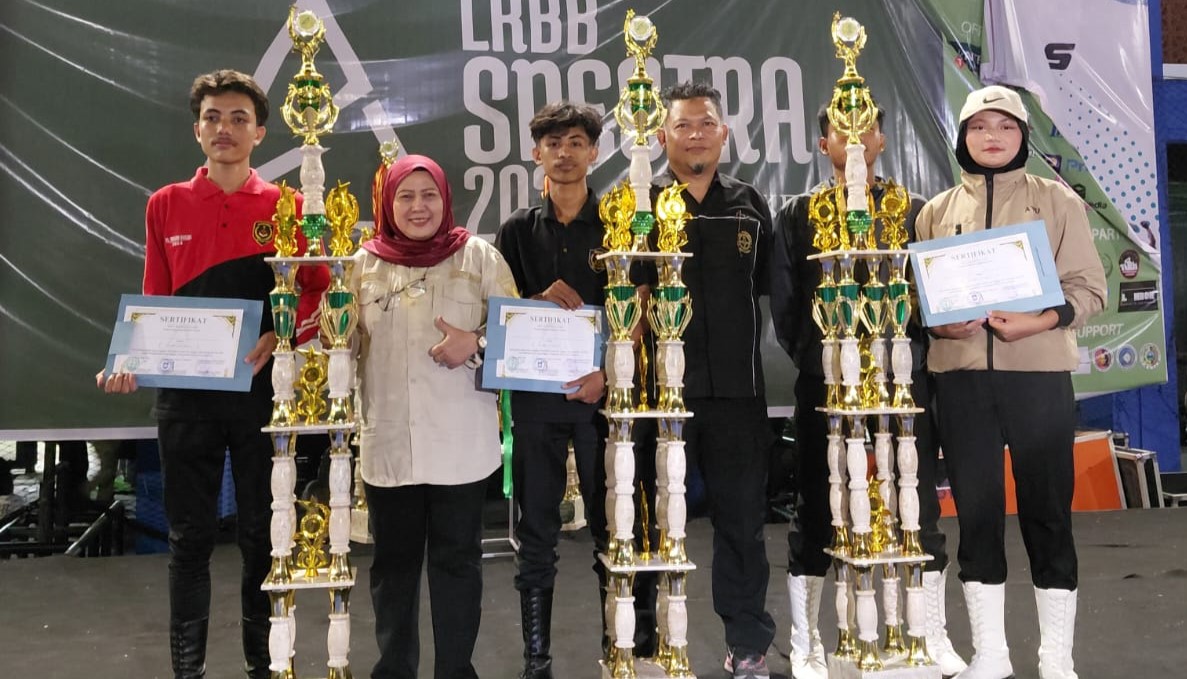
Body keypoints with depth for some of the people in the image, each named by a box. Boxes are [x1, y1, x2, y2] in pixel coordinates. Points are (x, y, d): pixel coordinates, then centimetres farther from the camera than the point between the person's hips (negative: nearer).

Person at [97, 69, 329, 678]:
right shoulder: (166, 206, 7)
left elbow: (319, 295, 2)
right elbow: (154, 306, 8)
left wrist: (278, 337, -14)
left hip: (262, 390, -1)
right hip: (185, 393, 1)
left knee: (262, 533, 8)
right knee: (189, 535, 8)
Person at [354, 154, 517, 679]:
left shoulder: (480, 256, 2)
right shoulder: (364, 264, 7)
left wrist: (477, 345, -17)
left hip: (460, 442, -1)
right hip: (388, 442, 2)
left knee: (457, 560, 8)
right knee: (393, 561, 12)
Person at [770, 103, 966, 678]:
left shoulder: (912, 212, 11)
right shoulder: (799, 215, 7)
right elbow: (784, 304, 6)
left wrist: (913, 352, -2)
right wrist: (813, 360, 2)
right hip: (824, 385, -1)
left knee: (919, 507, 6)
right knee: (817, 512, 4)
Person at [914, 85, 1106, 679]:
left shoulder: (1058, 201, 6)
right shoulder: (937, 212, 11)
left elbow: (1089, 286, 1)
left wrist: (1044, 319, -17)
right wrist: (940, 322, -11)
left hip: (1039, 373, -1)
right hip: (961, 377, 2)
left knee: (1047, 509, 2)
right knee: (975, 509, 5)